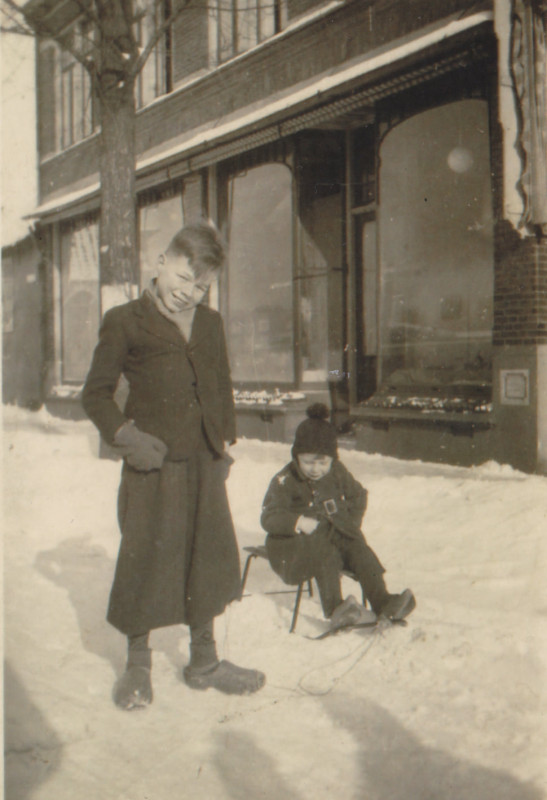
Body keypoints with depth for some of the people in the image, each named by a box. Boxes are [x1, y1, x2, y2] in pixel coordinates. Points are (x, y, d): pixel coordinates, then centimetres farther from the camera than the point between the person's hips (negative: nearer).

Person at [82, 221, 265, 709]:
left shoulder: (211, 324, 12)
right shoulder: (125, 322, -4)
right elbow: (96, 394, -1)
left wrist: (225, 440, 12)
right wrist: (125, 436, -14)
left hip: (204, 463, 5)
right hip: (153, 465, -5)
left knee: (209, 559, 12)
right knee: (145, 563, 2)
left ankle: (204, 661, 28)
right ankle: (138, 667, 21)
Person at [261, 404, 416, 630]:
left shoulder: (338, 473, 5)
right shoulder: (285, 481, -10)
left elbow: (358, 496, 19)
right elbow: (269, 517, -13)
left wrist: (351, 523, 1)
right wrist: (298, 522, -30)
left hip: (333, 535, 5)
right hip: (294, 544, -4)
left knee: (357, 547, -23)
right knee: (325, 552, -34)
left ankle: (382, 601, -29)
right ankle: (335, 609, -42)